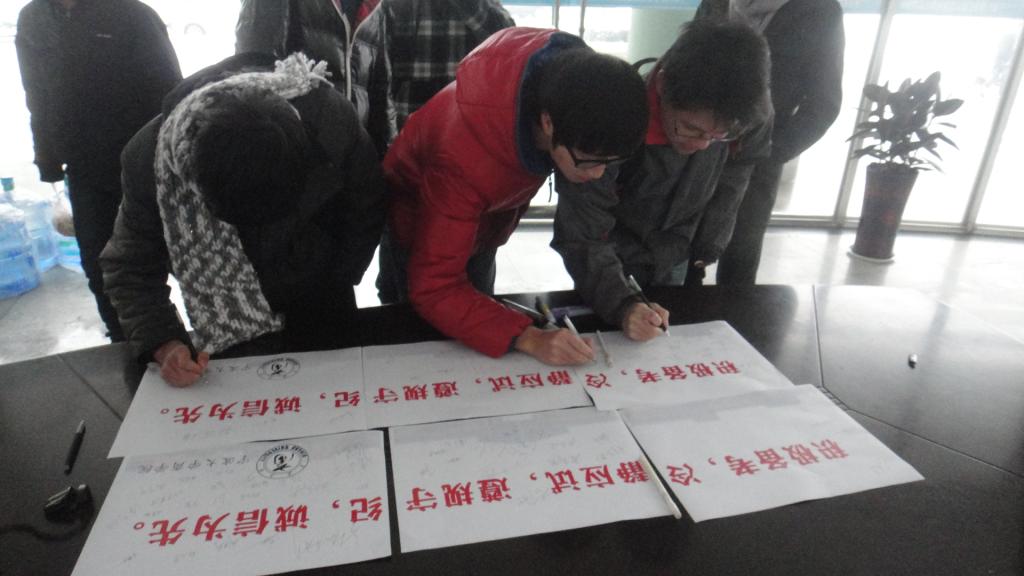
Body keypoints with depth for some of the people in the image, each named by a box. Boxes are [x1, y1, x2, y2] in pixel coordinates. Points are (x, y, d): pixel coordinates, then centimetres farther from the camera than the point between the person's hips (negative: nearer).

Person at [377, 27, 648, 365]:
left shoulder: (569, 72, -29)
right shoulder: (467, 159, -46)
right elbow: (433, 290, -41)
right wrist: (528, 338, -50)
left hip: (477, 221, 6)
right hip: (421, 229, -5)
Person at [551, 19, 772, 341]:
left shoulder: (751, 118, -24)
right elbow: (582, 236, -31)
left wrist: (708, 245, 5)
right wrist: (621, 304, -44)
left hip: (674, 259, 3)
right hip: (613, 258, -3)